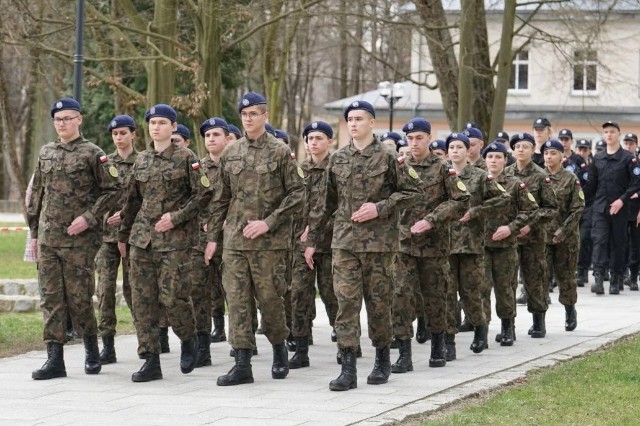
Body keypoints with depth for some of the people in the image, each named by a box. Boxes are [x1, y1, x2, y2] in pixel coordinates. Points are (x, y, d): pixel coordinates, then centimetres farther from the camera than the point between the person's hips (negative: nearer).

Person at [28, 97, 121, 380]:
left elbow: (112, 190, -5)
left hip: (79, 238, -5)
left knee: (78, 297, -2)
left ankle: (91, 349, 19)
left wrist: (88, 218, -14)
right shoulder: (46, 153, 13)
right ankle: (55, 358, 1)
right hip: (48, 238, 5)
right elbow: (37, 195, 18)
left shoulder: (92, 154, -3)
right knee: (51, 297, 0)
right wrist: (34, 233, 14)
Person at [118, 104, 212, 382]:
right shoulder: (141, 160, 13)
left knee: (172, 296, -9)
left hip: (174, 238, -5)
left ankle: (188, 339, 20)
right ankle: (151, 361, 4)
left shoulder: (186, 158, -2)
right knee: (142, 299, 0)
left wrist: (176, 217, -12)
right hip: (142, 238, 5)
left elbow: (203, 193, -4)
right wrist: (123, 234, 20)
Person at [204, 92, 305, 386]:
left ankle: (279, 350, 26)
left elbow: (297, 194, -4)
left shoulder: (280, 153, -1)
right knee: (236, 298, -2)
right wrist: (212, 236, 10)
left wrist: (268, 223, -13)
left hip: (270, 241, -3)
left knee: (270, 297, 3)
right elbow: (220, 198, 14)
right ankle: (242, 364, -1)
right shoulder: (230, 153, 10)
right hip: (235, 239, 3)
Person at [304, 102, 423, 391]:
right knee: (346, 300, -7)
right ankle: (348, 369, -9)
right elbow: (325, 202, 15)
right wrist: (312, 239, 15)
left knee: (378, 301, 6)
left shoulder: (387, 158, -1)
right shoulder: (337, 159, 9)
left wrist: (380, 208, -13)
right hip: (344, 241, 2)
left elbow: (413, 191, -1)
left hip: (378, 240, -2)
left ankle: (382, 359, 24)